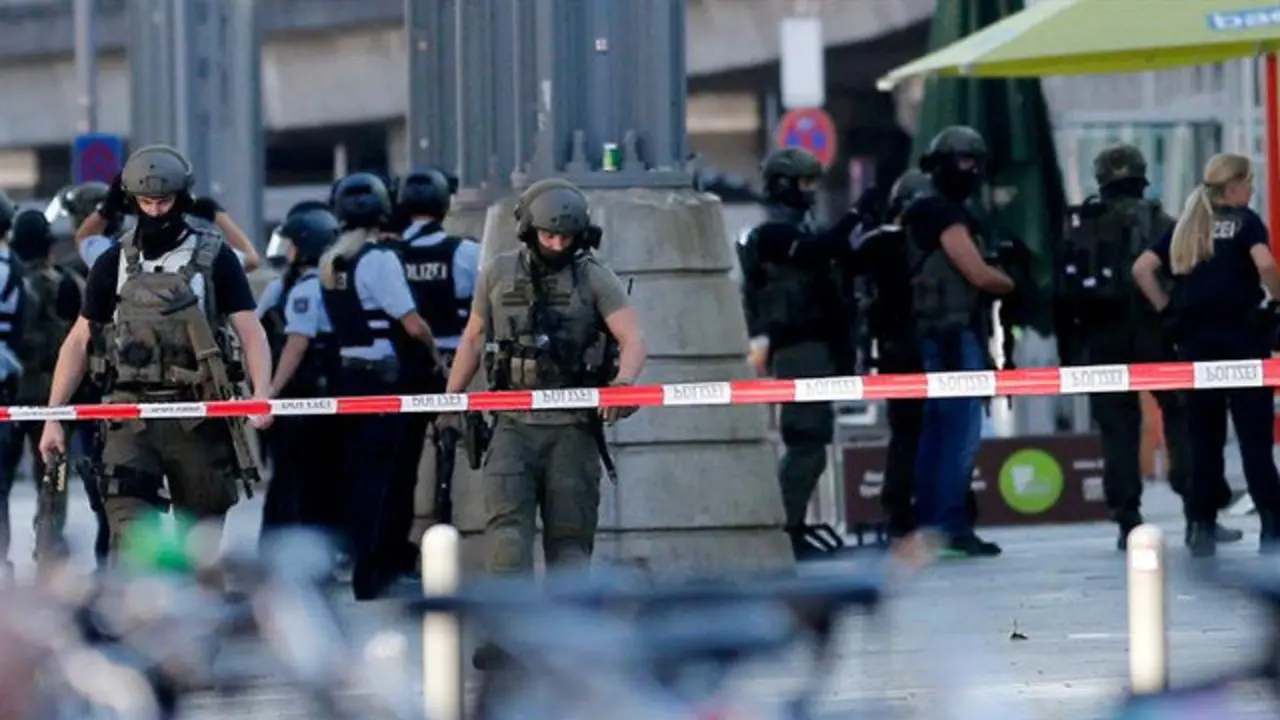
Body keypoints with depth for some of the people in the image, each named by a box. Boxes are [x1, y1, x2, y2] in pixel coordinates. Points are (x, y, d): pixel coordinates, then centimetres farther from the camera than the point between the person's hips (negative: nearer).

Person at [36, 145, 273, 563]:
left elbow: (250, 331, -4)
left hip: (198, 417, -1)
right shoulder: (115, 264, 9)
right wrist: (53, 417, 7)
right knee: (128, 536, -12)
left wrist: (262, 394, -22)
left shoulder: (214, 258, 2)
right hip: (132, 416, 1)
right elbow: (78, 341, 14)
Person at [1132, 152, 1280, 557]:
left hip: (1194, 340, 4)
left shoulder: (1185, 228, 13)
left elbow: (1142, 269, 6)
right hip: (1241, 337, -4)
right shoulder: (1245, 222, -2)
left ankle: (1202, 529, 5)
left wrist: (1167, 310, 9)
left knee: (1204, 437, 8)